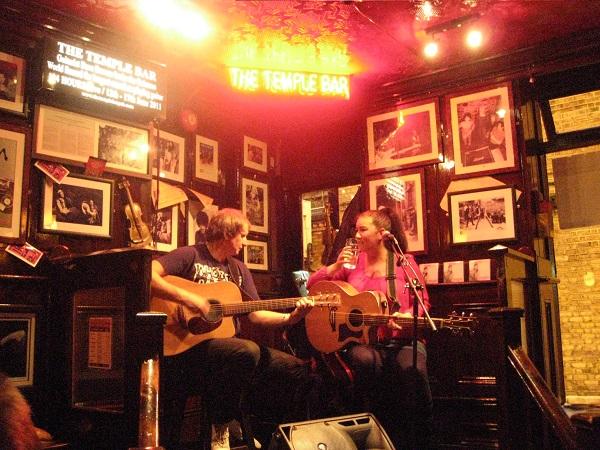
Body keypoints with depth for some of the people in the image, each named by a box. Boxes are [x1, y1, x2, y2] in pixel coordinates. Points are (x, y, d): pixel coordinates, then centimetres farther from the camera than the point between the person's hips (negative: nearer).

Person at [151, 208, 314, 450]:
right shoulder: (190, 256, -5)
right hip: (189, 345, -7)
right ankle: (218, 429, -16)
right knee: (247, 351, -37)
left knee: (297, 369, -1)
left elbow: (256, 314, 12)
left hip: (227, 343, 7)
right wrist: (187, 298, -26)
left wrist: (290, 318, -3)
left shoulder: (239, 269, 17)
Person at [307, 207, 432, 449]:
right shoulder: (353, 261, 9)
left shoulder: (405, 262, 4)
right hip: (361, 338, 1)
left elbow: (422, 301, 7)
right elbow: (312, 285, 10)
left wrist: (408, 316, -14)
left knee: (412, 369, -34)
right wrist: (336, 266, -5)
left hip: (401, 337, -1)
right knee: (366, 361, -36)